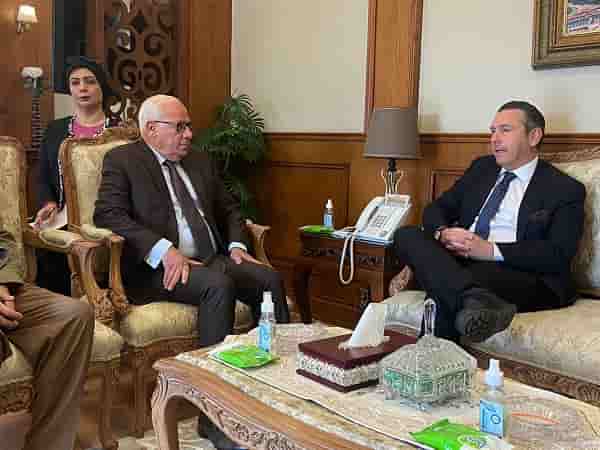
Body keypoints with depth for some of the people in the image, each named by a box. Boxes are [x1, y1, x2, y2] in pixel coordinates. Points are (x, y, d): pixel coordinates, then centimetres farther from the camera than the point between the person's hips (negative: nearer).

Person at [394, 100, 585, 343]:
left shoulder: (566, 189, 5)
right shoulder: (481, 167, 22)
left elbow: (559, 255, -8)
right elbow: (437, 208, 17)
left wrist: (490, 250, -20)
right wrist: (443, 233, -9)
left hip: (522, 276, -6)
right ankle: (477, 300, -47)